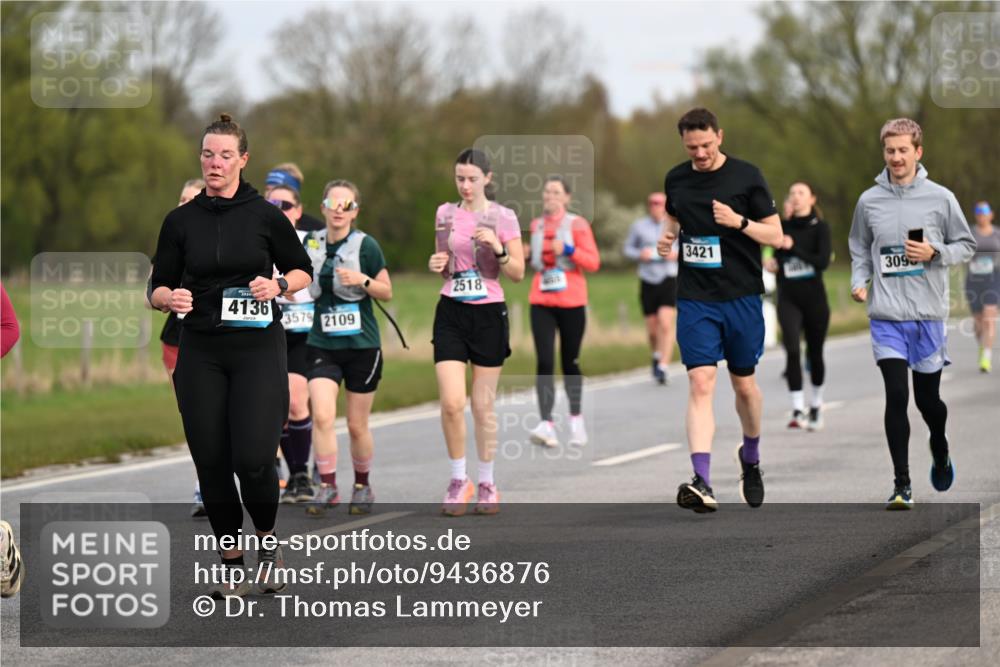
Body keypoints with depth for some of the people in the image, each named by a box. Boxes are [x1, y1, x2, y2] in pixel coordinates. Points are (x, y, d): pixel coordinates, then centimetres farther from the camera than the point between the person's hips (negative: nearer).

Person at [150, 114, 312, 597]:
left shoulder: (265, 216, -1)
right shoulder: (180, 221, 4)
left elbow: (302, 271, 9)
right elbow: (158, 289, 8)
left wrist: (278, 285, -11)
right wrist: (171, 298, -14)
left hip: (258, 347, -2)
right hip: (200, 353, 2)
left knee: (253, 458, -13)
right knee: (211, 462, 1)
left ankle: (267, 541, 14)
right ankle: (231, 563, 16)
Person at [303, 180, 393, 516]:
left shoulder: (365, 245, -6)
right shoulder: (312, 243, 4)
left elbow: (387, 292, -2)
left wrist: (363, 280, -19)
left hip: (362, 346, -2)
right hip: (322, 345, 2)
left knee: (357, 425, 4)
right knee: (322, 416, -15)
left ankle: (362, 485, 24)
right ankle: (327, 487, -6)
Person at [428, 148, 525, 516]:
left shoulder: (503, 217, -3)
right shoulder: (445, 214, 8)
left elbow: (518, 273, -2)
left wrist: (498, 250, -19)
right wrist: (436, 265, -3)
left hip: (489, 313, -2)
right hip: (451, 312, 2)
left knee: (483, 404, 4)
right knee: (451, 403, -10)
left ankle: (486, 484, 17)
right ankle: (458, 479, 6)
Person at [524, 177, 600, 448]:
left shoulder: (577, 225, -2)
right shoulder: (536, 225, 12)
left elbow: (593, 262, -6)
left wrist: (568, 250, -19)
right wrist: (528, 255, 5)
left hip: (571, 301, -3)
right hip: (541, 301, 3)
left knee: (570, 362, 6)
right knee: (544, 362, -11)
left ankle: (576, 419, 26)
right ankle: (547, 425, -18)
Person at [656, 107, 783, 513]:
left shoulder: (746, 176, -5)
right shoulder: (676, 179, 5)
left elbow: (775, 235, -3)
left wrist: (739, 221, -20)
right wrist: (667, 238, 1)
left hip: (741, 297, -1)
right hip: (695, 300, 1)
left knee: (744, 384, 12)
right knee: (700, 383, -13)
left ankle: (750, 459, 40)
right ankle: (701, 483, -22)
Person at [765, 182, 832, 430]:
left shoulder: (820, 227, -4)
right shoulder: (783, 226, 5)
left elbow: (823, 261, -17)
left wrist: (793, 248, -22)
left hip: (814, 298, -1)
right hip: (788, 298, 1)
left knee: (815, 353, 10)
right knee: (792, 350, -17)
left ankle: (816, 405, 30)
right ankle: (797, 410, -19)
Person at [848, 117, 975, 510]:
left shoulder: (940, 198, 0)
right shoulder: (869, 201, 4)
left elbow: (966, 246, 7)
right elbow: (860, 250, 16)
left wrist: (935, 253, -12)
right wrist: (859, 282, -3)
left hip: (928, 315, 0)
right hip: (886, 316, 0)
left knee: (927, 399, 9)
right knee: (896, 395, -11)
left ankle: (940, 451, 42)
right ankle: (902, 484, -6)